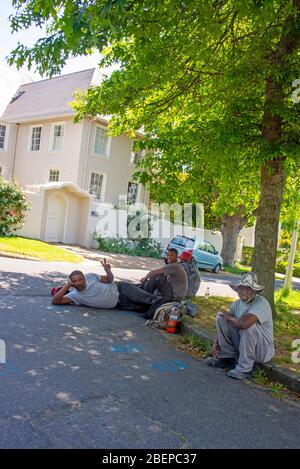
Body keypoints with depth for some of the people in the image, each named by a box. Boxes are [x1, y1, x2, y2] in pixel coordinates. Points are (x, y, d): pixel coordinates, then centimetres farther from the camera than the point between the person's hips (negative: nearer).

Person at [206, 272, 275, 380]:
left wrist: (229, 317, -21)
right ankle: (227, 358, 3)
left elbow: (244, 323, -42)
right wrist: (216, 344, -5)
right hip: (241, 345, 7)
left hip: (263, 350, -7)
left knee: (248, 325, -35)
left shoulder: (262, 303, -26)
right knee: (220, 317, -5)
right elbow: (223, 326, 7)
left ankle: (245, 368, -20)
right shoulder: (237, 304, -2)